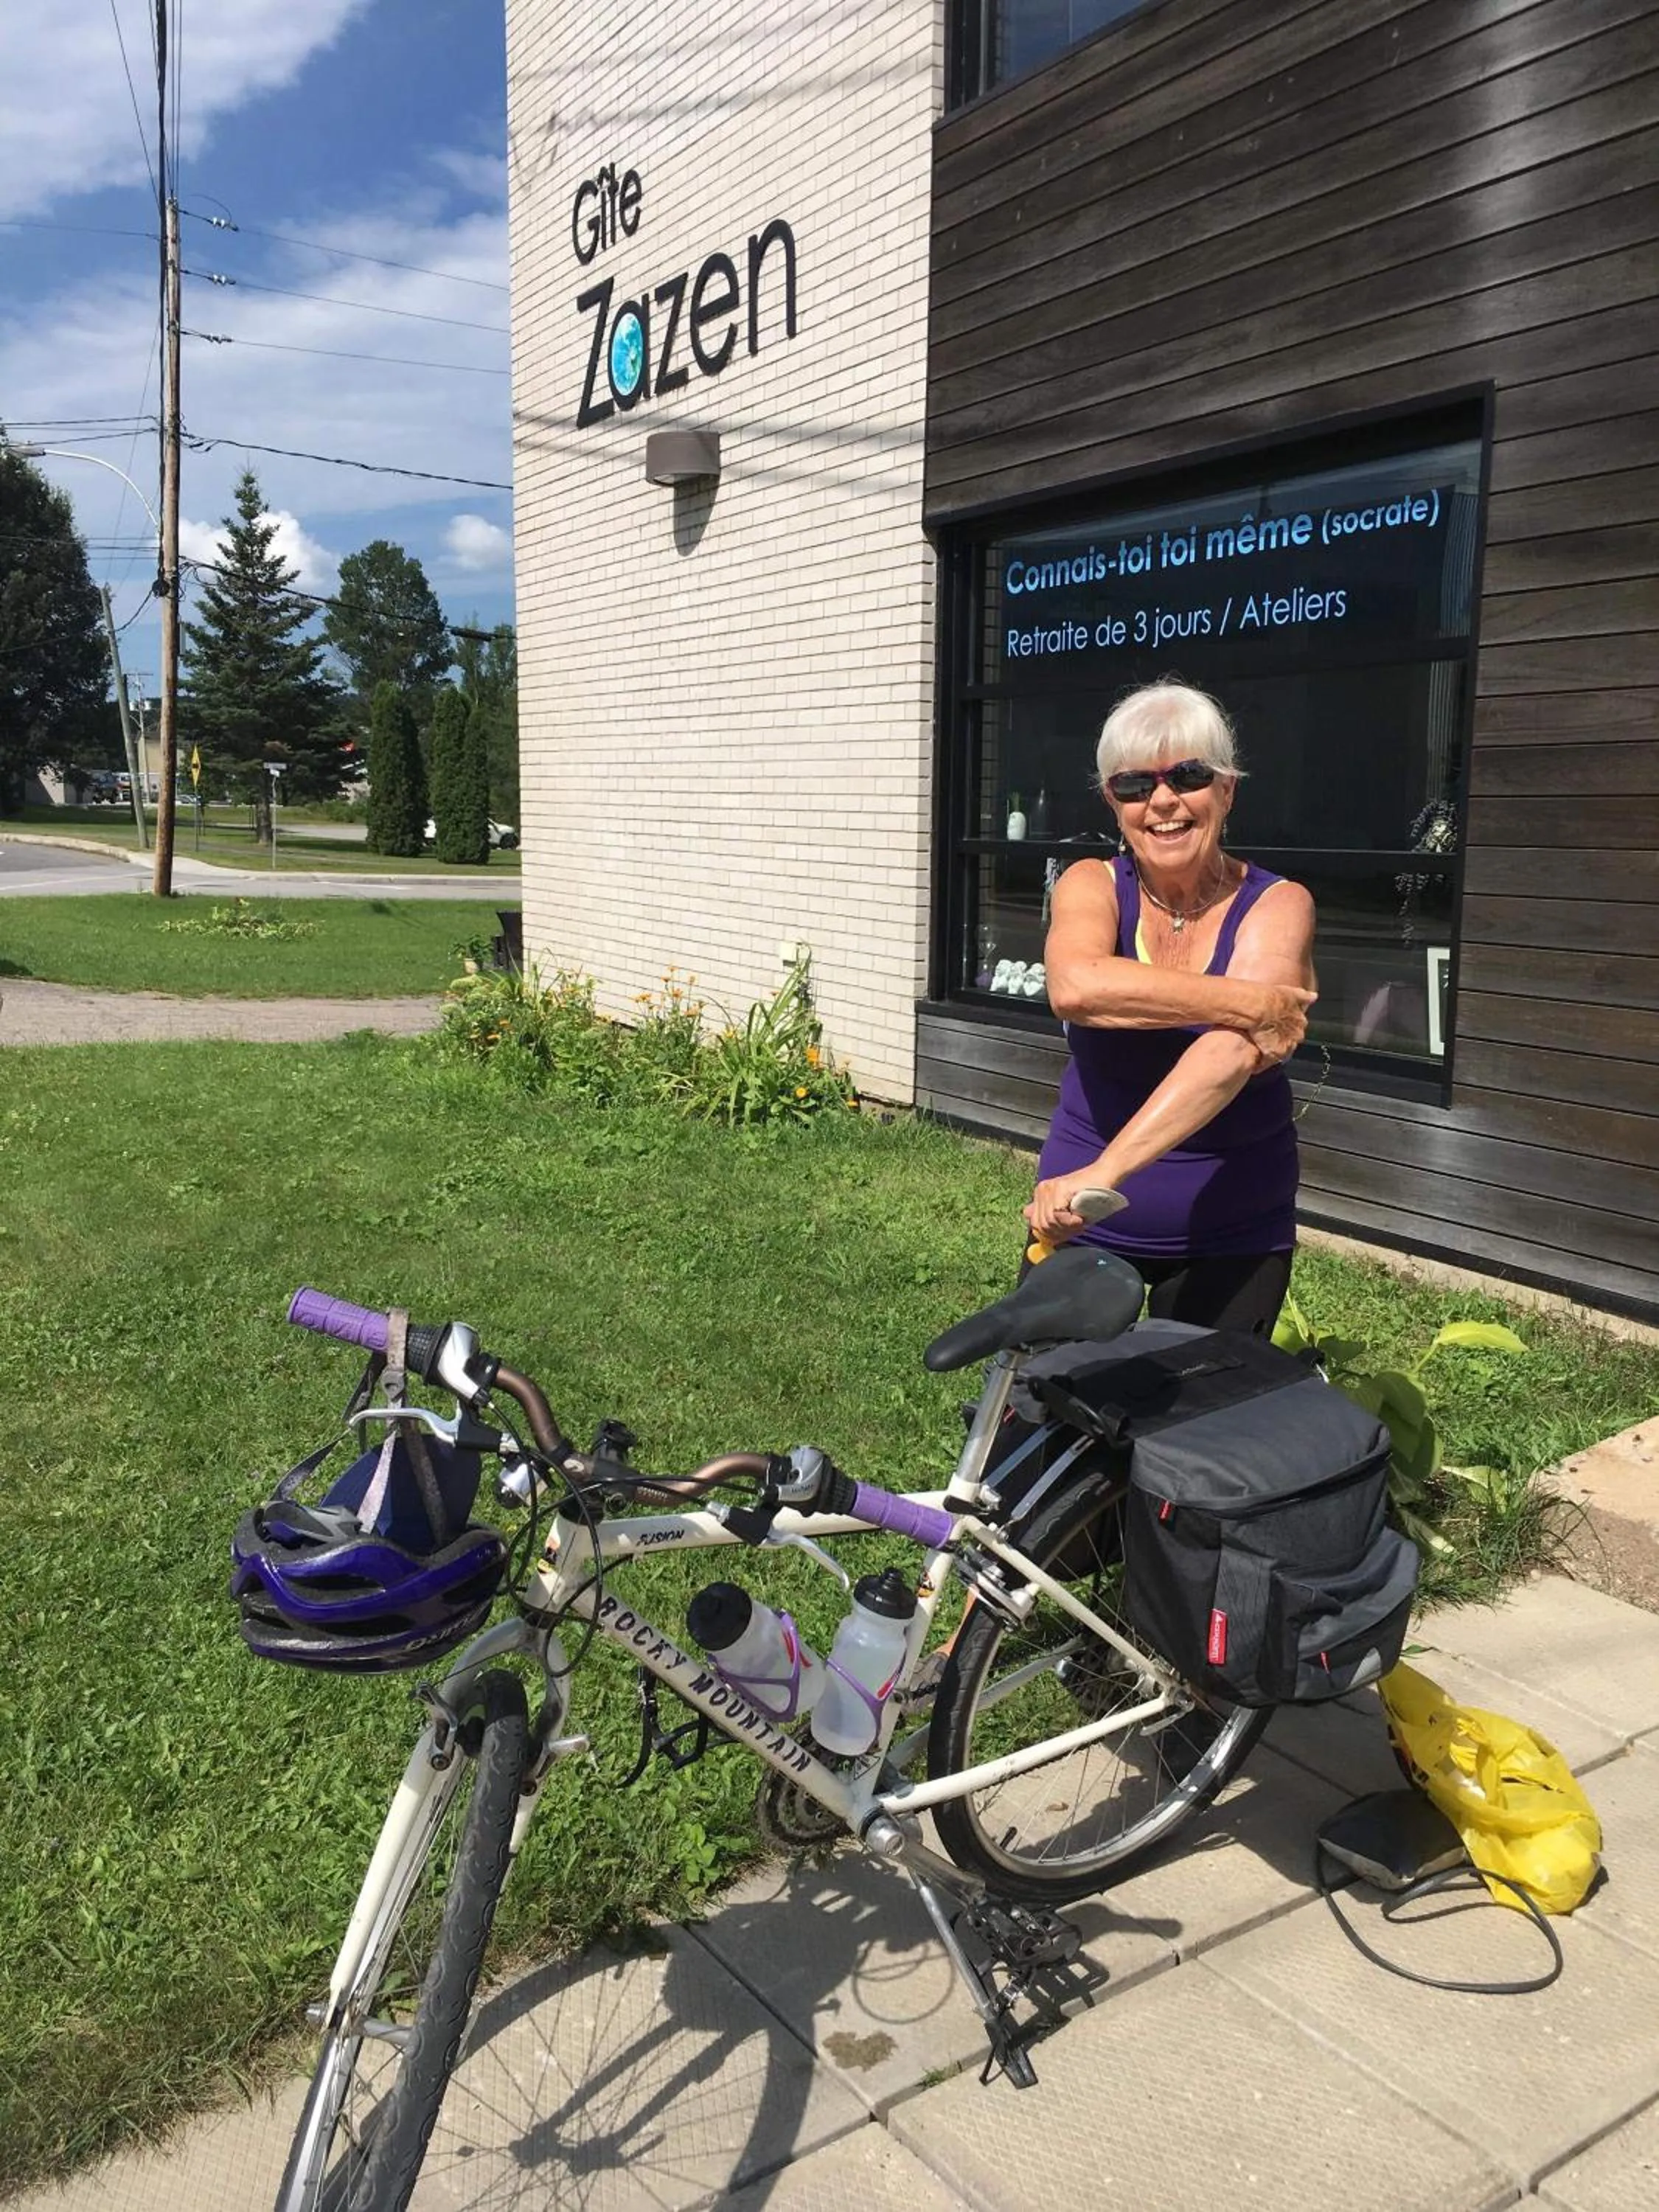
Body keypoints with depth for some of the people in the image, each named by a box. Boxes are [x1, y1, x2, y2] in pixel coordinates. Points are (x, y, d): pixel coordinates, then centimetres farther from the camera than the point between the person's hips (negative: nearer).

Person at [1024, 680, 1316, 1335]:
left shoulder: (1276, 905, -8)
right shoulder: (1092, 885, -5)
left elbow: (1234, 1054, -26)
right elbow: (1075, 989, -28)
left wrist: (1102, 1173, -36)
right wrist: (1251, 1003, -29)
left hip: (1232, 1236, -1)